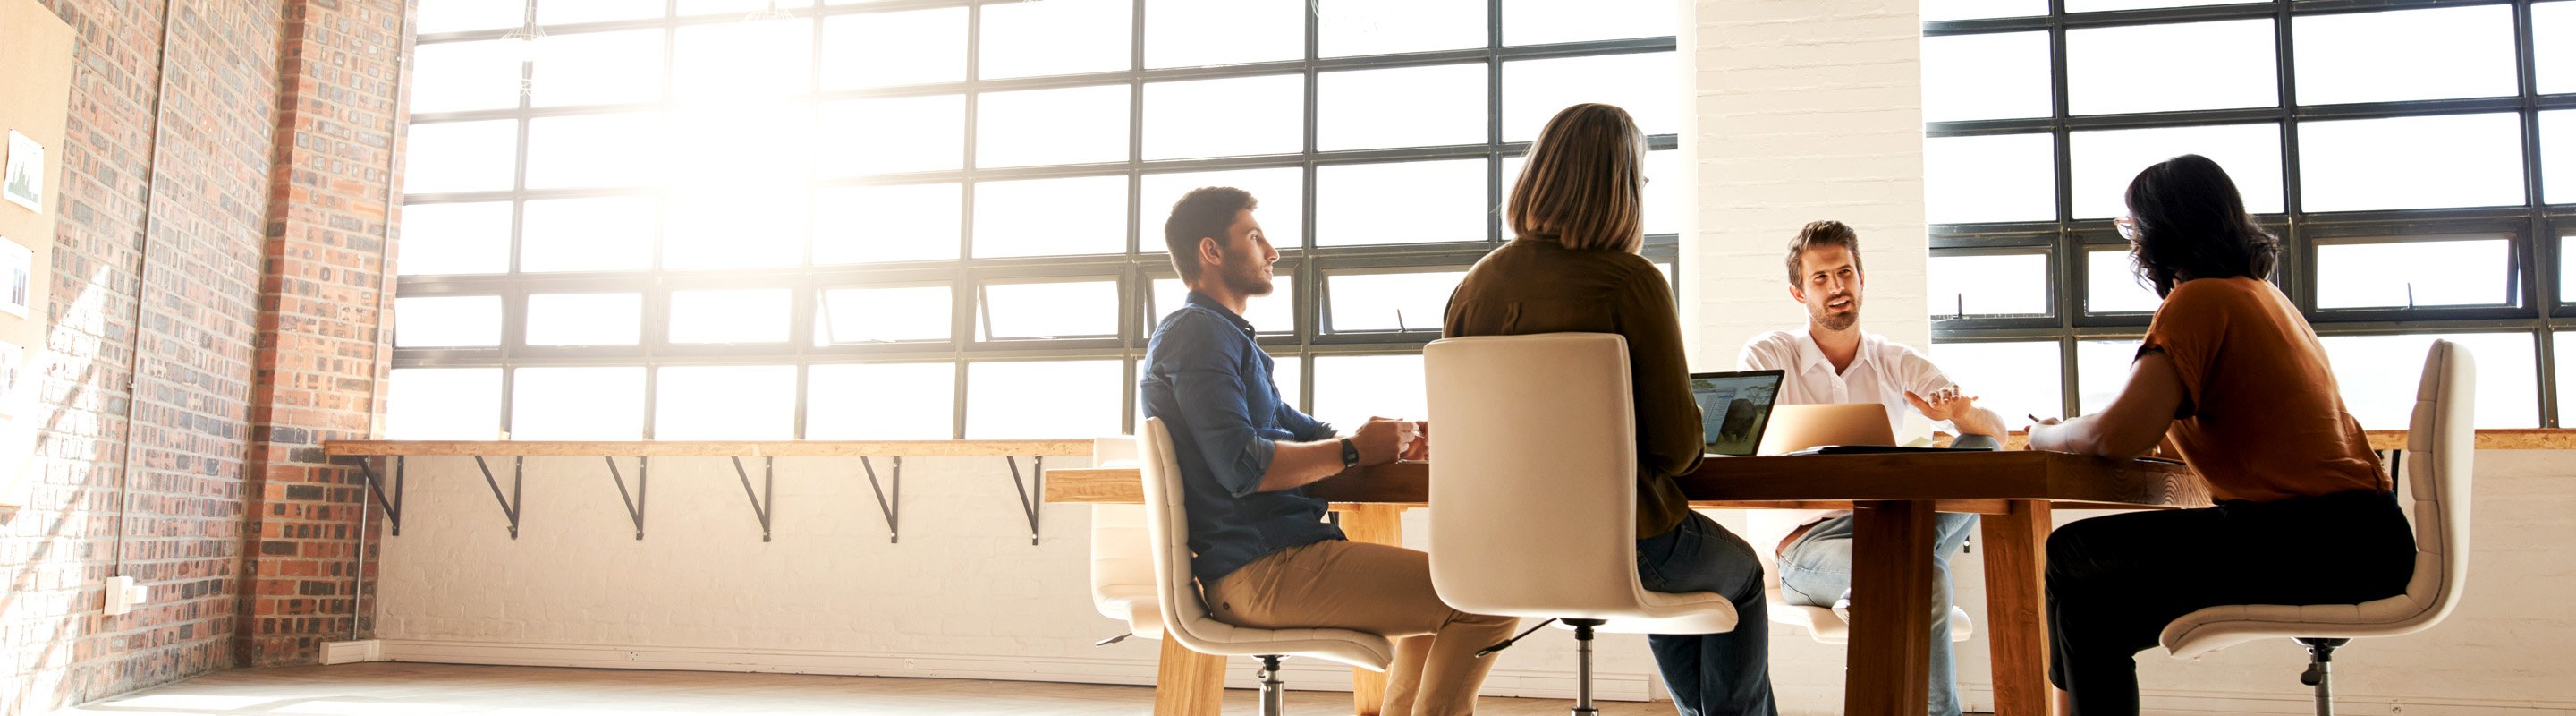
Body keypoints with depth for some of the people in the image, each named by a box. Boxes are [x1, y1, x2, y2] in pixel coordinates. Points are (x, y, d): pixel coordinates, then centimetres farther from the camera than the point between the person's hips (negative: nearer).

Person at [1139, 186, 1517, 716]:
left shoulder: (1222, 335, 25)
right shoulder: (1197, 334, -9)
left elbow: (1297, 430, 24)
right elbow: (1241, 465, -22)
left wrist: (1396, 440, 9)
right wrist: (1353, 451, -11)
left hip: (1268, 558, 11)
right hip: (1259, 571, -11)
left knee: (1436, 598, 27)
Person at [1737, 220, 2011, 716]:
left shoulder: (1897, 363, 13)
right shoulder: (1766, 357, 4)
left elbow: (1994, 431, 5)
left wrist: (1961, 412, -21)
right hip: (1806, 539, -4)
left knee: (1981, 452, -20)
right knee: (1924, 577, -34)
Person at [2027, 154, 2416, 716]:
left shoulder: (2200, 299, -11)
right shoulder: (2266, 294, 18)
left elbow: (2118, 436, -21)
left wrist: (2046, 436, -1)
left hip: (2307, 545, -9)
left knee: (2071, 555, -3)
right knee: (2091, 597, 15)